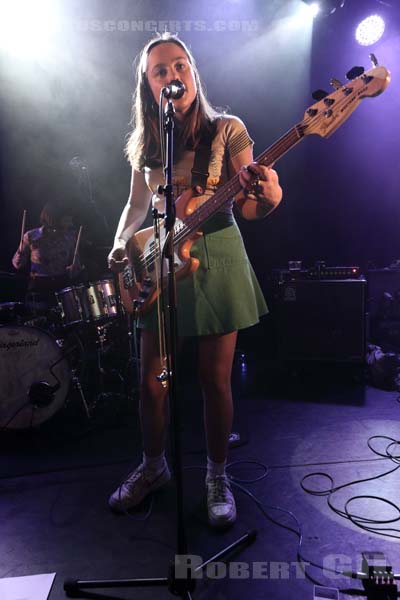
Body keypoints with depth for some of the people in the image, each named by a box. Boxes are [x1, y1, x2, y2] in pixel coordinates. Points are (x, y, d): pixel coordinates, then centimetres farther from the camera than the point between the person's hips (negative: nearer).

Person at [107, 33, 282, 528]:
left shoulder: (226, 129, -1)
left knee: (215, 379, 3)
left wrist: (269, 197, -30)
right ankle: (153, 466, 31)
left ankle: (217, 475, 25)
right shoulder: (145, 145, 10)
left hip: (216, 257, -3)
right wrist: (120, 244, -1)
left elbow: (250, 209, -6)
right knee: (151, 381, 6)